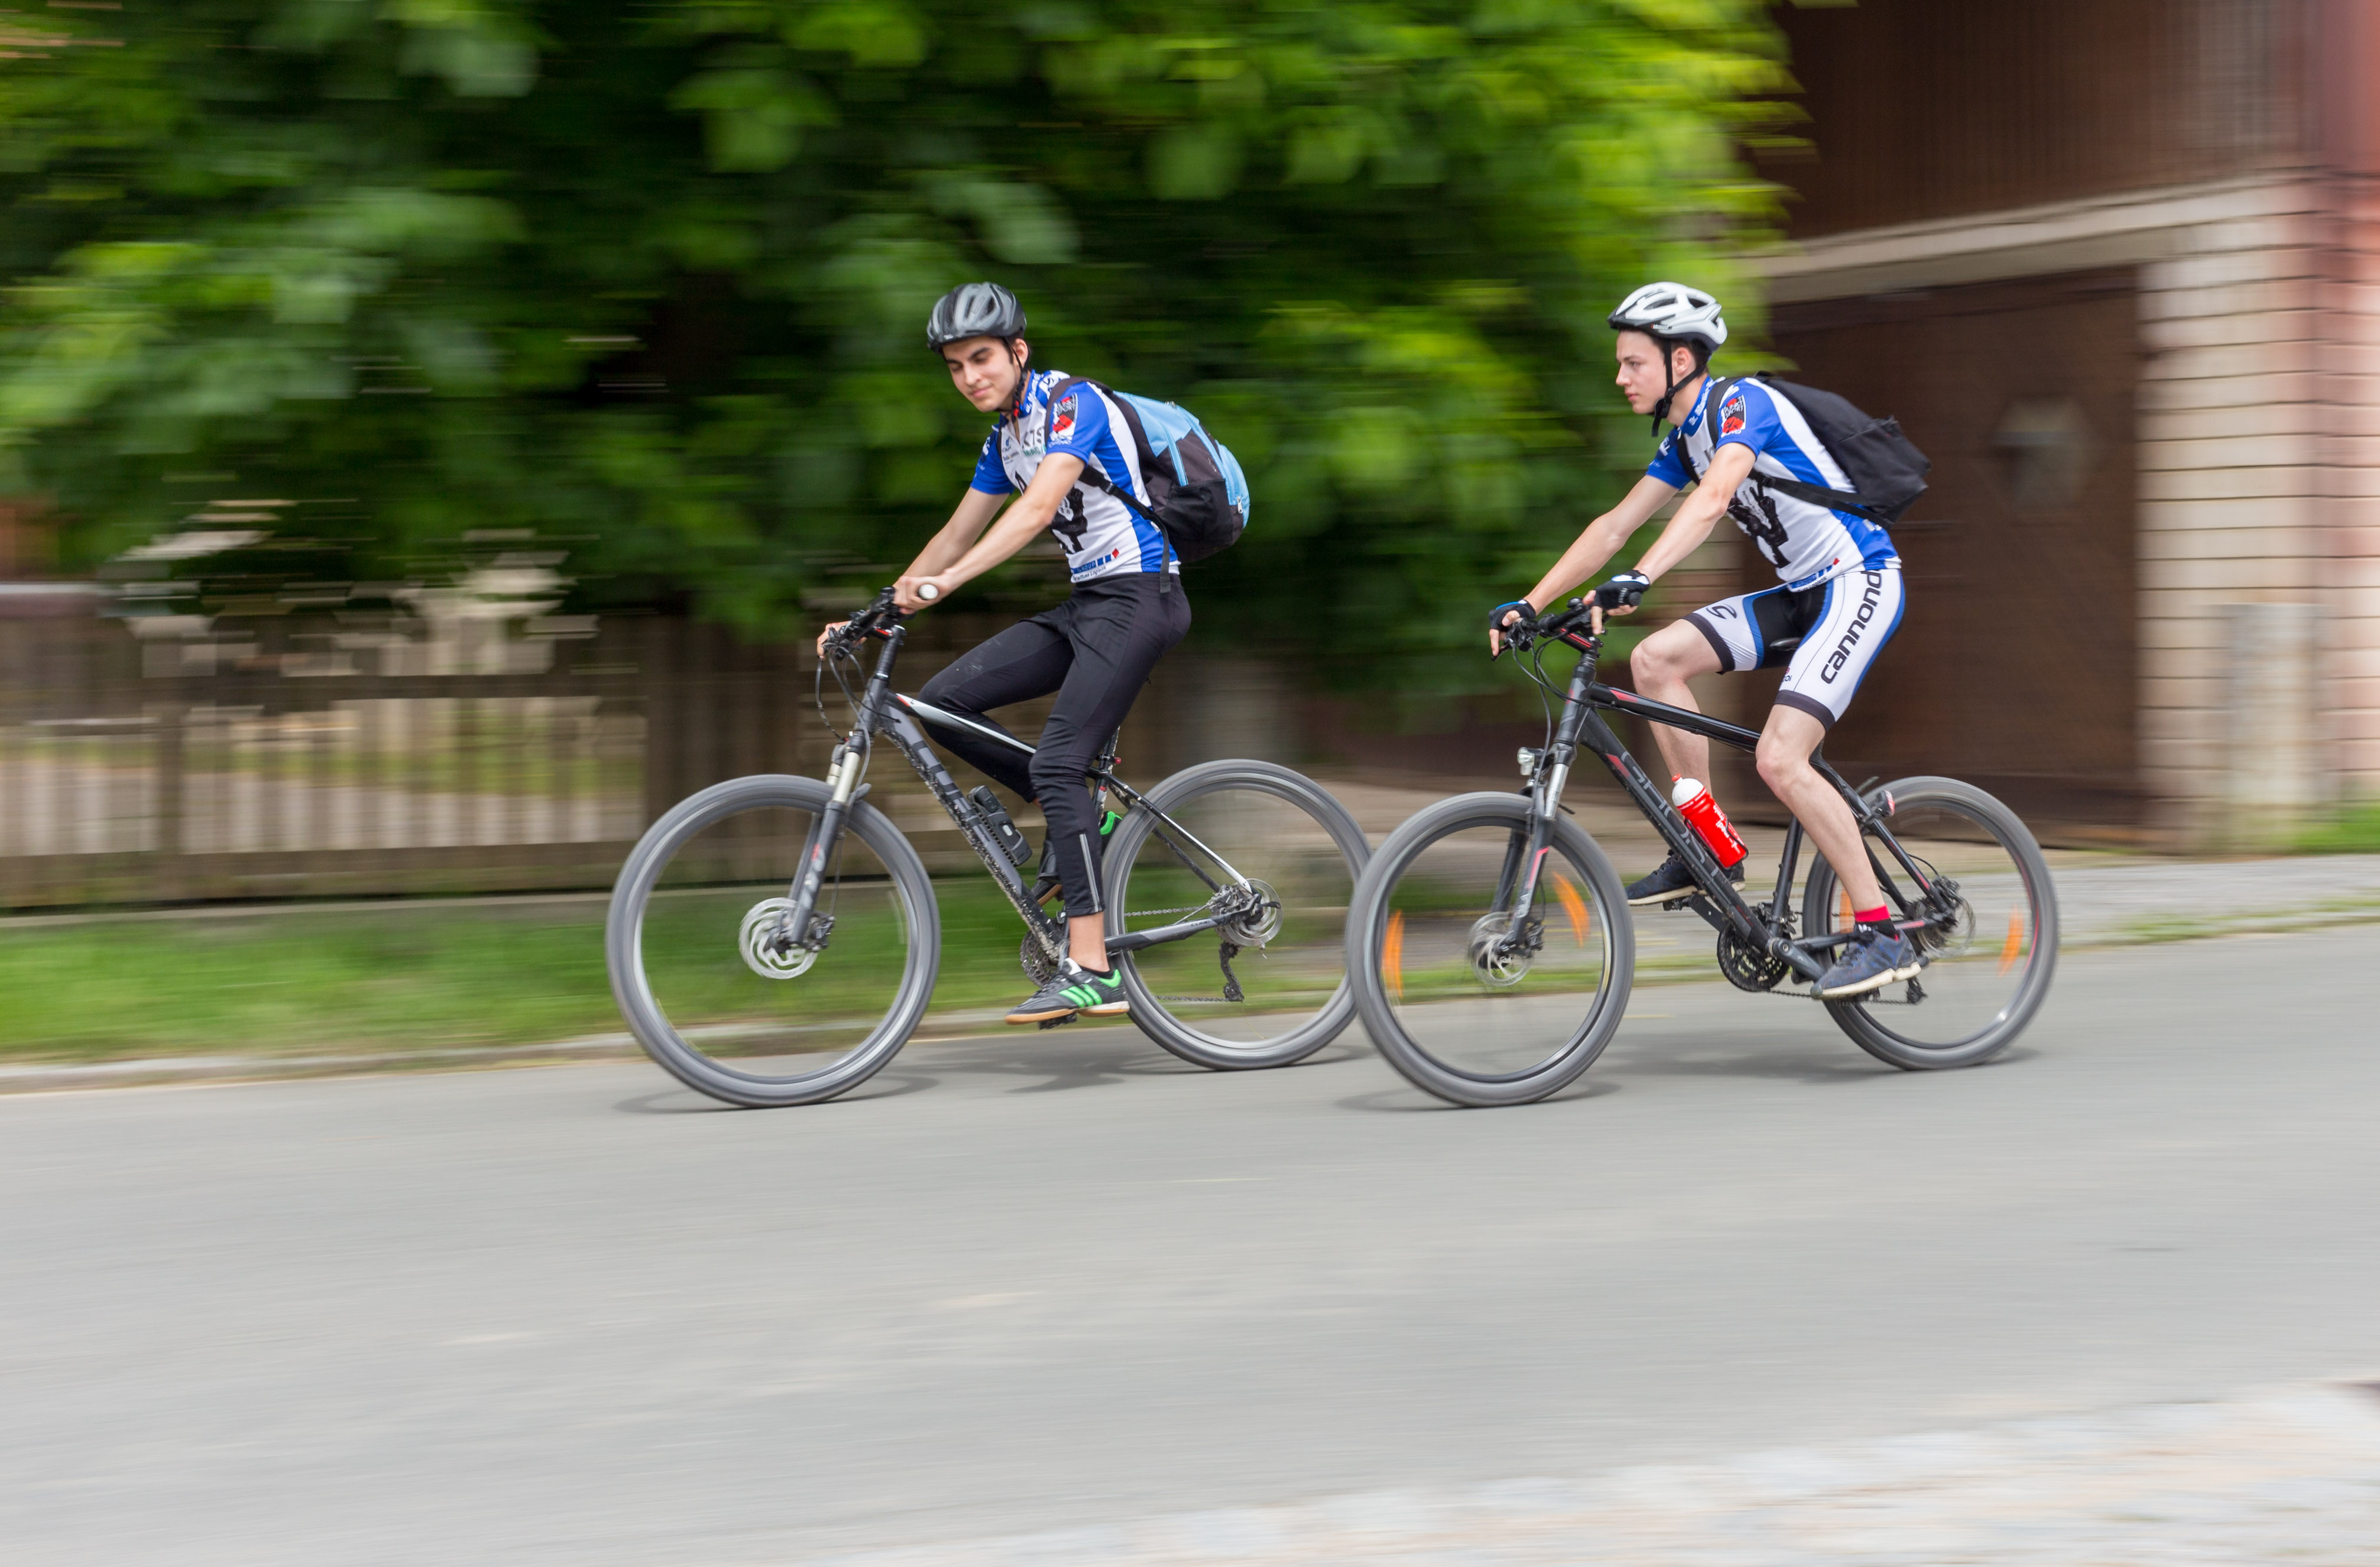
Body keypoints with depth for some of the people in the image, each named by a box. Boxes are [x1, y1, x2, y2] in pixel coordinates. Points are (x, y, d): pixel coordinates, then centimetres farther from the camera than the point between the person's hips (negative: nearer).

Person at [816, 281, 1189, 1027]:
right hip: (1085, 602, 9)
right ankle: (1073, 819, 9)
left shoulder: (1071, 402, -13)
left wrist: (942, 584, -37)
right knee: (944, 700, -3)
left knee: (1057, 763, -20)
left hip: (1138, 595, -8)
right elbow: (958, 533, 20)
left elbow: (1039, 506, -28)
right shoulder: (1004, 437, 14)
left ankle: (1091, 969, -22)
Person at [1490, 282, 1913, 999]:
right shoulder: (1684, 439, 11)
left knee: (1779, 758, -21)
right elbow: (1613, 527, 13)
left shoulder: (1741, 402, -16)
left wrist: (1639, 579, -47)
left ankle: (1882, 934, -13)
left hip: (1860, 584, -9)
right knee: (1656, 657, -6)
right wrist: (1529, 604, 6)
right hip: (1801, 593, 9)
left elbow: (1713, 500, -34)